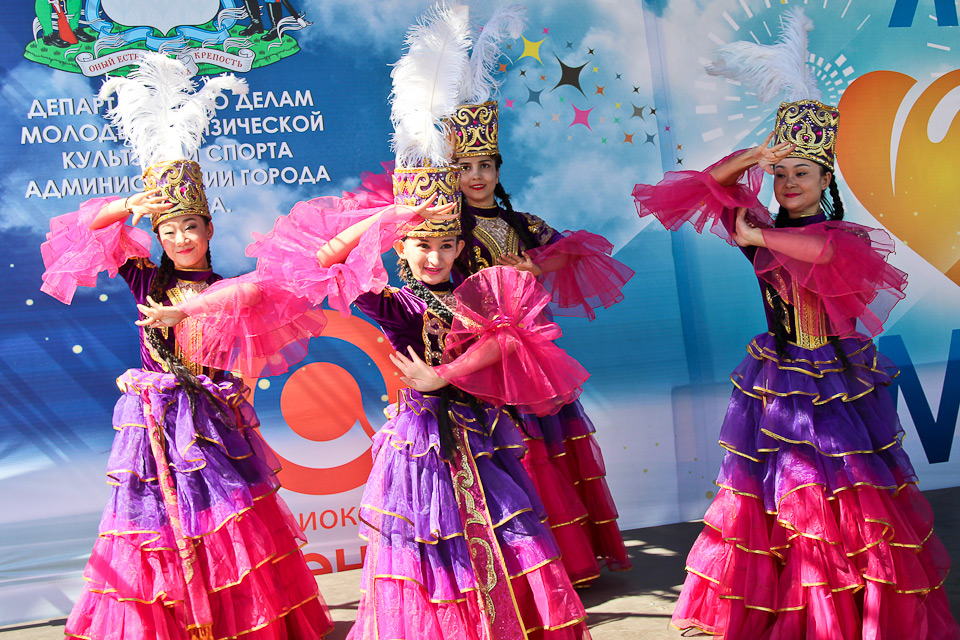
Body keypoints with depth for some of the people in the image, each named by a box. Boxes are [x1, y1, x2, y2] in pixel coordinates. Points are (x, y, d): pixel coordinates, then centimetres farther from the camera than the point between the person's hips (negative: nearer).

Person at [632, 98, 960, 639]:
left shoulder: (850, 237, -7)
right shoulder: (765, 231, 3)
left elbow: (829, 252, -31)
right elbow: (710, 186, 0)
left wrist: (758, 238, -22)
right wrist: (751, 158, -16)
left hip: (839, 385, -3)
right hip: (776, 383, 3)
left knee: (850, 503, -1)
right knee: (776, 499, 7)